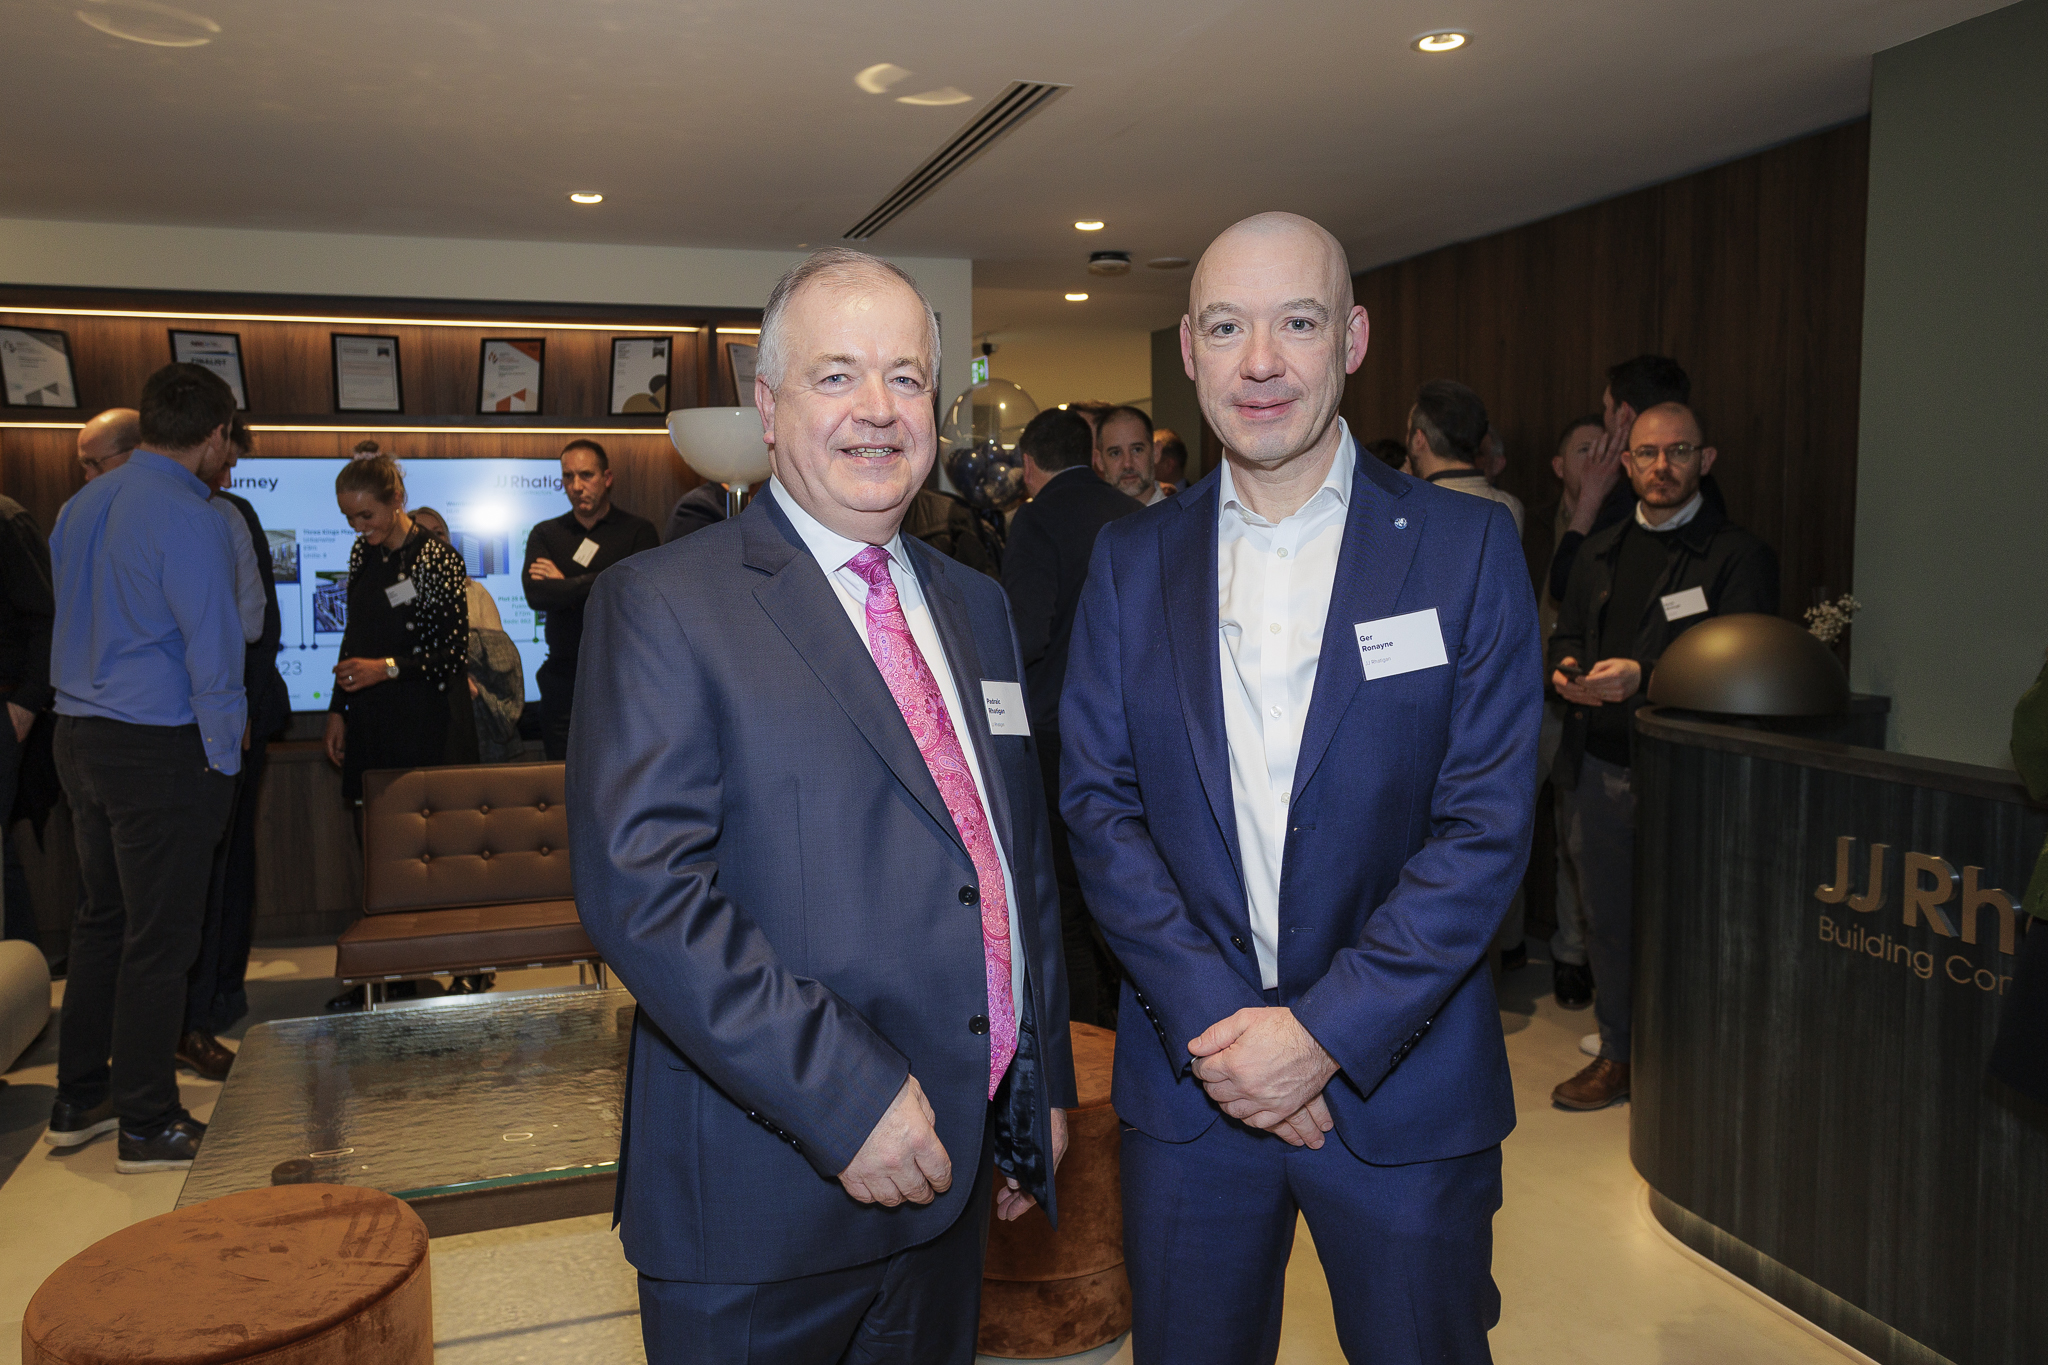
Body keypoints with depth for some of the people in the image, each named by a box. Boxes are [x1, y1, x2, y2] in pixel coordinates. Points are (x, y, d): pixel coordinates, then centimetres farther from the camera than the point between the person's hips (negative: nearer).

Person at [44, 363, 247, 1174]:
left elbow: (74, 620, 15)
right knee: (159, 939, 2)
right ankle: (147, 1127, 13)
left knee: (102, 920, 19)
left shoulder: (81, 506, 8)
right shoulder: (192, 522, -18)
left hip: (79, 737, 8)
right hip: (162, 750, -8)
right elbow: (214, 654, -18)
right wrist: (225, 755, -7)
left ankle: (78, 1102, 29)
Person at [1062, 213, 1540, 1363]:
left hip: (1404, 1087, -1)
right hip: (1188, 1082, 2)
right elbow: (1100, 804, -3)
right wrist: (1215, 1021, -13)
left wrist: (1325, 1032, -15)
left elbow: (1488, 824, -10)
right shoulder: (1132, 560, 3)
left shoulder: (1468, 547, -4)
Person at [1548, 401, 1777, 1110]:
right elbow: (1566, 632, 20)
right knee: (1608, 921, 14)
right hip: (1597, 766, 5)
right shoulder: (1600, 551, 16)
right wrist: (1566, 669, -3)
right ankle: (1618, 1055, 28)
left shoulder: (1739, 555, -3)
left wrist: (1642, 674, -25)